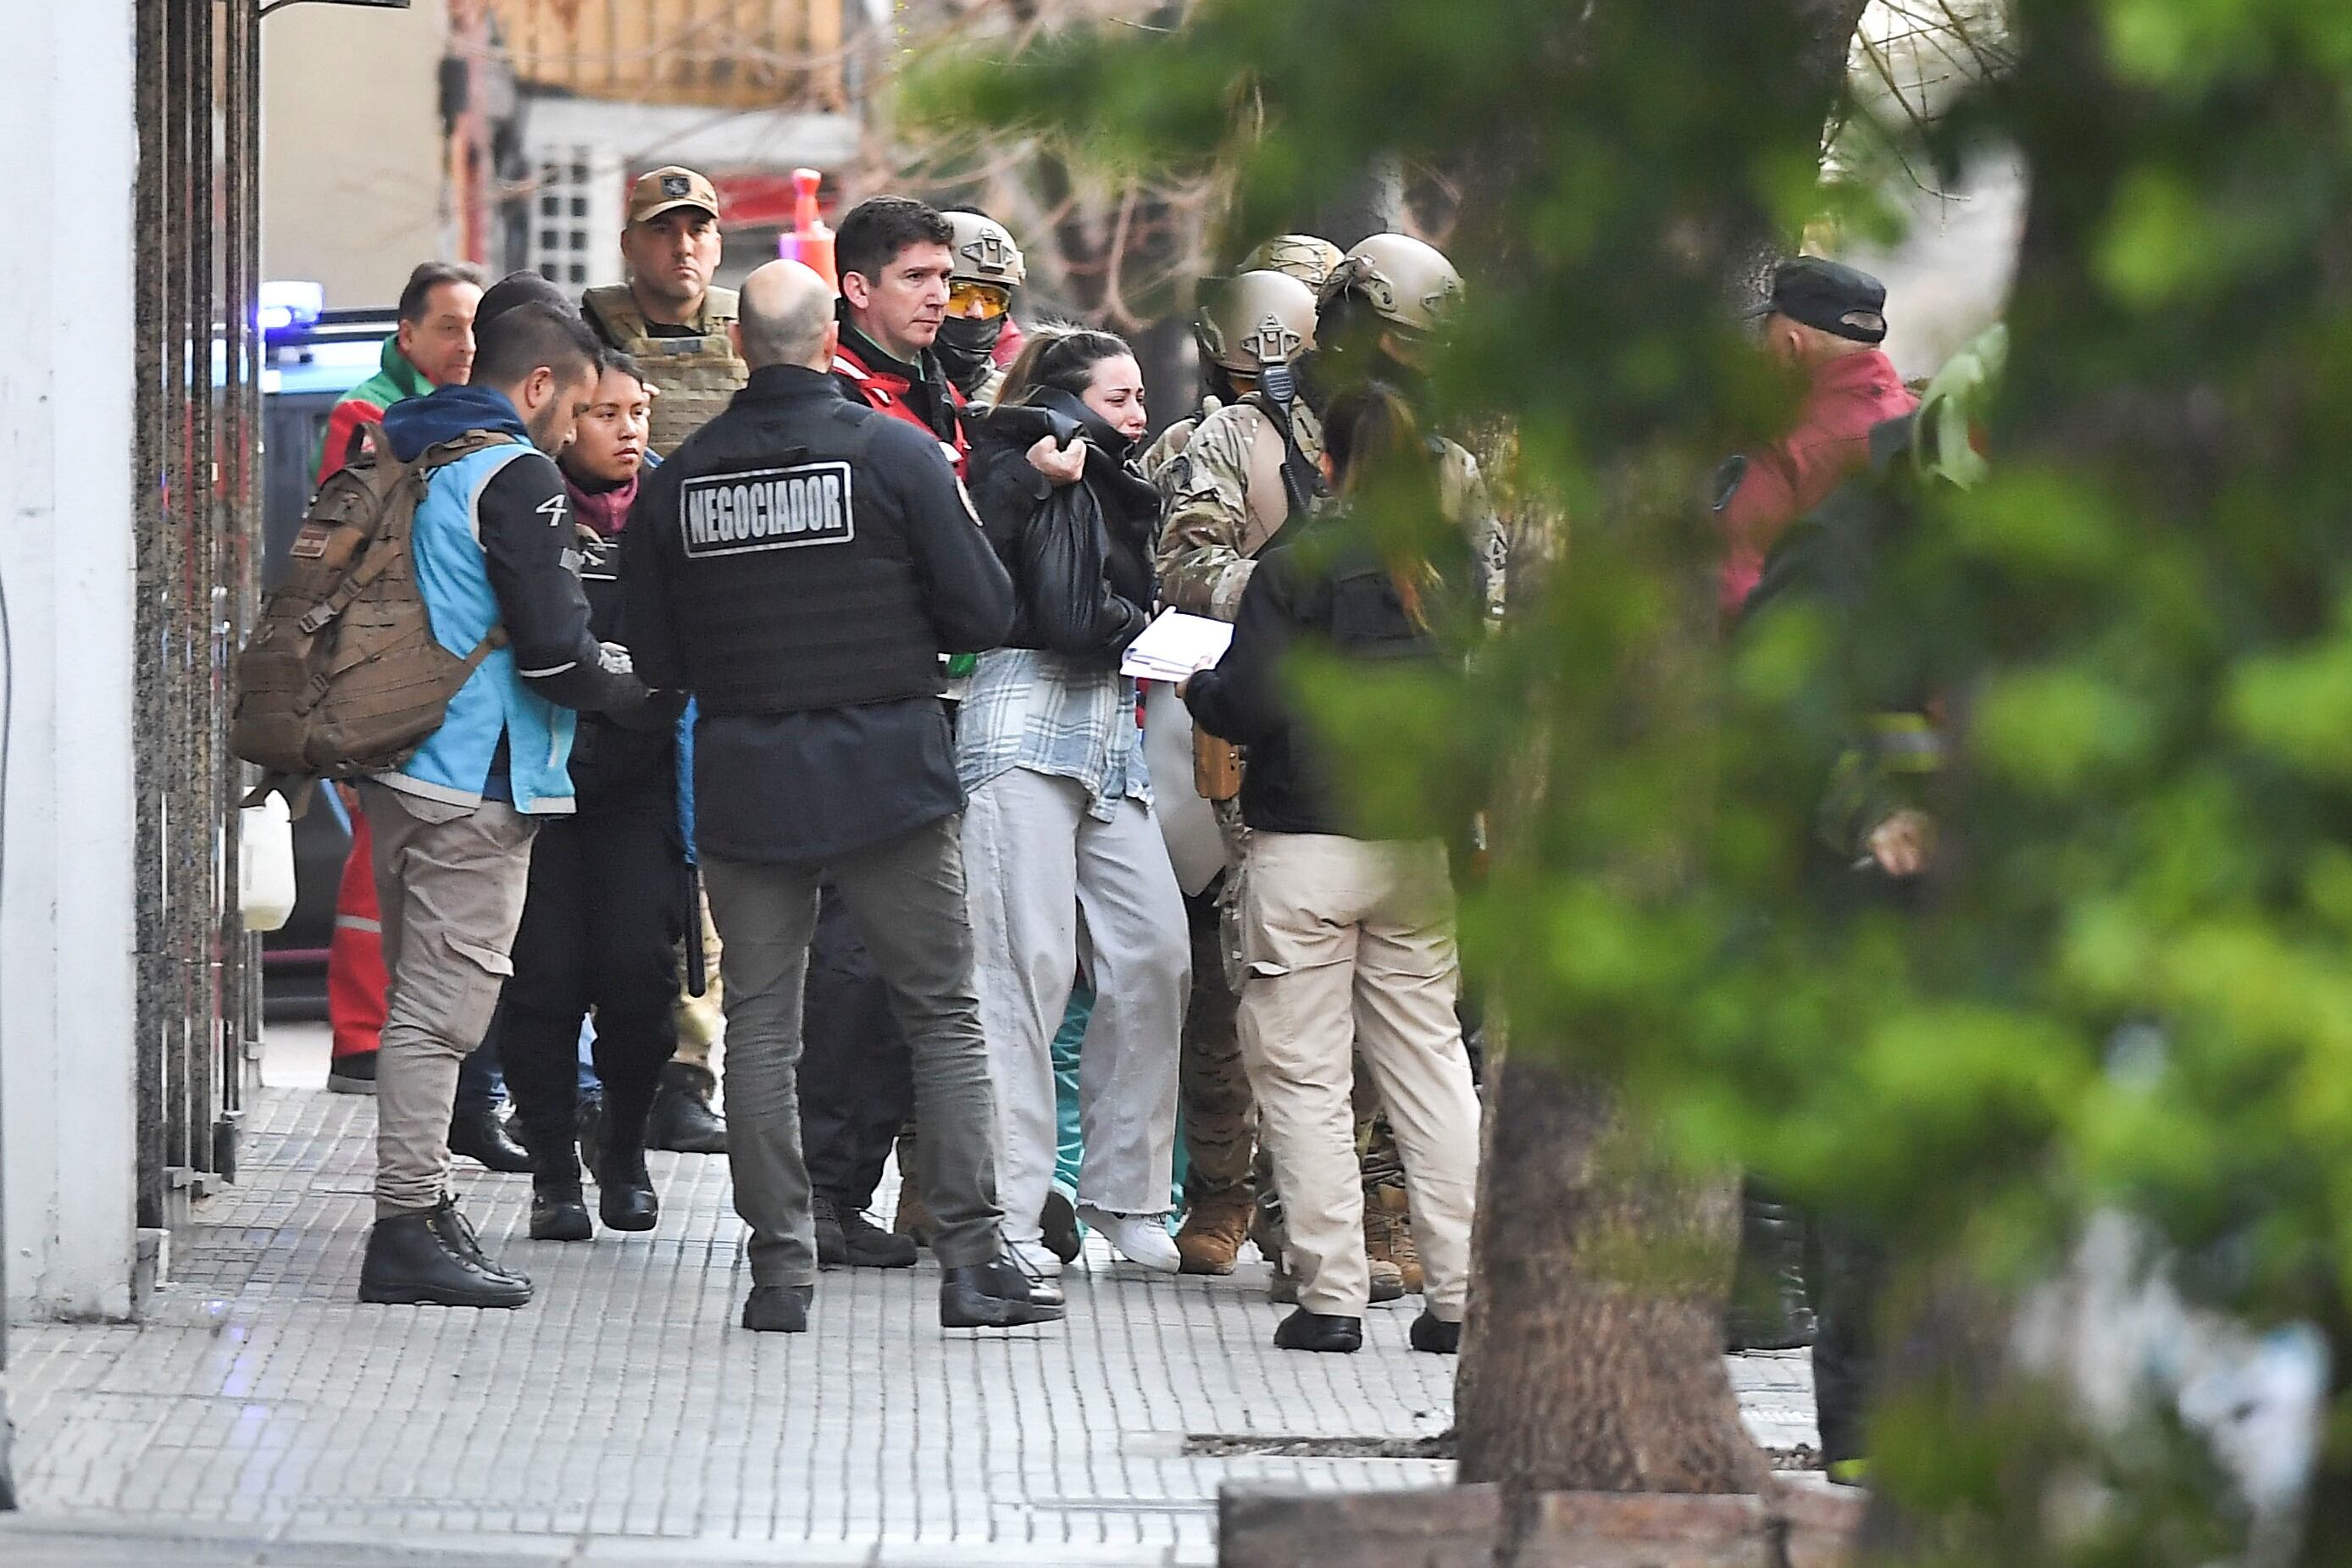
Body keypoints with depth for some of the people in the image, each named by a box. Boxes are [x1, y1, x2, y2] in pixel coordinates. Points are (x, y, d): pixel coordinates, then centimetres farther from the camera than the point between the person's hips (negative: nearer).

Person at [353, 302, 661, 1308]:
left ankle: (422, 1203, 22)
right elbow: (551, 646, -18)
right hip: (474, 781, -9)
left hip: (398, 765, 9)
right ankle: (408, 1229, -9)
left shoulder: (404, 462, 15)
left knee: (424, 995, 17)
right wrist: (633, 692, 0)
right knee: (443, 1005, -8)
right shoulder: (516, 475, -13)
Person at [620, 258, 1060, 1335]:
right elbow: (984, 613, -7)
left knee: (760, 1026, 7)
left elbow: (655, 656, 5)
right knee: (944, 1015, 5)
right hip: (887, 777, -2)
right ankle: (971, 1257, 1)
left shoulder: (676, 480, 1)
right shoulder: (896, 454, -7)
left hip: (743, 787, 2)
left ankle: (780, 1269, 5)